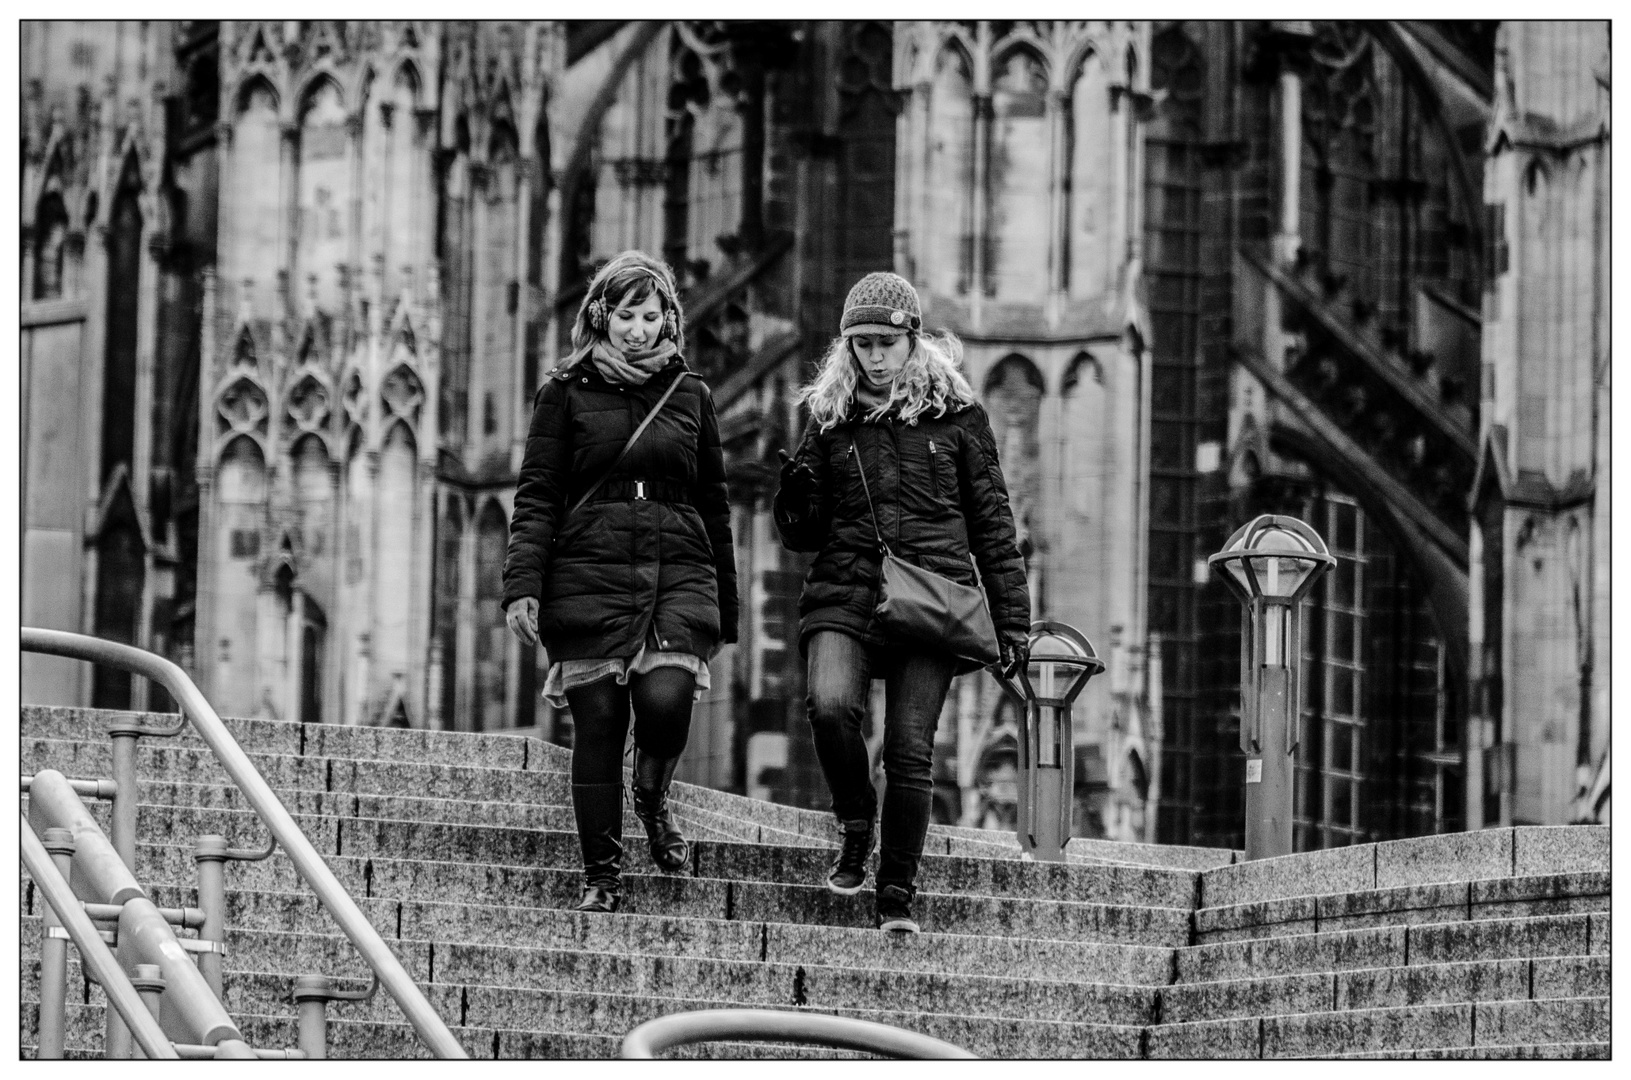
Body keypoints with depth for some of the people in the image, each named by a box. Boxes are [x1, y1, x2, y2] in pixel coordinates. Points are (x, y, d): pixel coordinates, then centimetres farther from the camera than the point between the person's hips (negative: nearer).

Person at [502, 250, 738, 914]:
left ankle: (653, 798, 11)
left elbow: (714, 506, 18)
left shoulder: (690, 395, 14)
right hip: (589, 571, -1)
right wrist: (523, 585, -10)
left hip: (679, 570, 1)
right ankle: (601, 875, 6)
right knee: (598, 722, -3)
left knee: (666, 698, -21)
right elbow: (536, 496, 2)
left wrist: (723, 610, 17)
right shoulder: (567, 392, 7)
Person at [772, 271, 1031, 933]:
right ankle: (854, 824, -1)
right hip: (845, 597, 1)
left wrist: (1011, 620, 6)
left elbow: (992, 524, 9)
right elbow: (804, 536, 17)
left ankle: (897, 897, 5)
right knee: (830, 704, -26)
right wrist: (796, 499, -6)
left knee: (910, 748, -7)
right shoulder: (830, 419, 12)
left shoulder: (955, 416, 6)